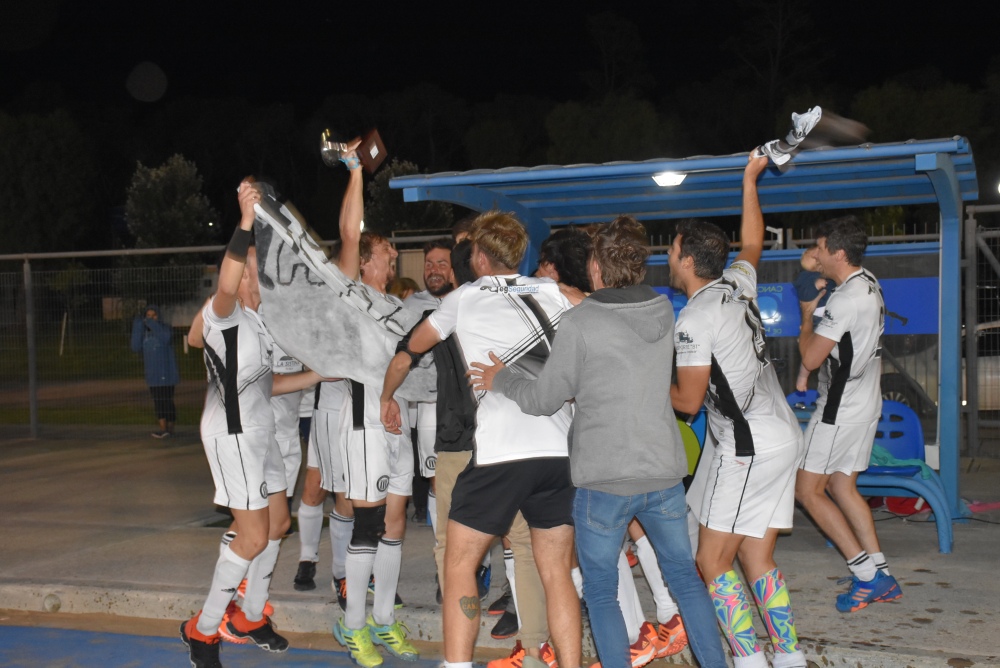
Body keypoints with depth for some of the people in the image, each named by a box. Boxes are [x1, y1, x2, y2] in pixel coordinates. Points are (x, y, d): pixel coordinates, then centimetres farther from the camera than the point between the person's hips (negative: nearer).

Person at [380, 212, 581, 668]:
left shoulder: (464, 298, 12)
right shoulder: (551, 293, 15)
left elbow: (410, 349, 25)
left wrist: (387, 397, 40)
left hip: (499, 454, -3)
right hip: (560, 450, 3)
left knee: (460, 564, 9)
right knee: (556, 573, 11)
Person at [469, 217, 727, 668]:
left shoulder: (579, 323, -14)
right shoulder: (664, 311, 1)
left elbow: (542, 400, -6)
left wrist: (500, 378, 10)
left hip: (604, 480, -5)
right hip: (665, 472, 5)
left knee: (600, 591, 11)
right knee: (684, 575, 20)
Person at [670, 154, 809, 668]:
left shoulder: (693, 321, -15)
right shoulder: (739, 284, 7)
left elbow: (688, 401, -12)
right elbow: (752, 243, 30)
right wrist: (750, 180, 37)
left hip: (747, 448, -9)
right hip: (781, 438, 9)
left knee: (712, 563, -3)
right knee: (756, 559, 12)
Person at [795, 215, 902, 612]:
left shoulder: (846, 299, -23)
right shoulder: (869, 284, 9)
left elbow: (811, 358, -20)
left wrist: (807, 315, -6)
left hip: (840, 408, -10)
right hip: (865, 402, 10)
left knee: (807, 489, -1)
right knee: (842, 488, 15)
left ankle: (867, 576, 0)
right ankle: (881, 577, 15)